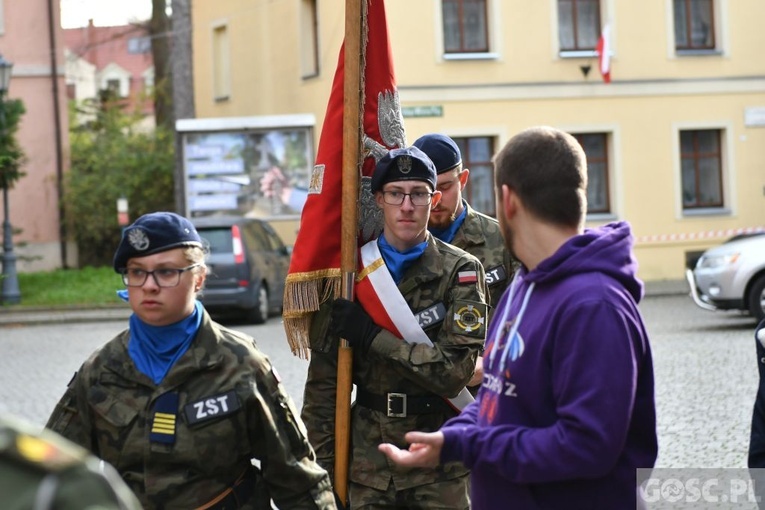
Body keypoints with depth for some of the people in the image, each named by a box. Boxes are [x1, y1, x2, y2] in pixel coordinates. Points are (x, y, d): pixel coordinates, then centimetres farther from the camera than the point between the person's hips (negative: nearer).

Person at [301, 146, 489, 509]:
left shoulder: (461, 271, -4)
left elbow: (456, 369, -14)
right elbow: (323, 380, 4)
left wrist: (373, 338, -15)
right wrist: (321, 465, 1)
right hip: (368, 458, 2)